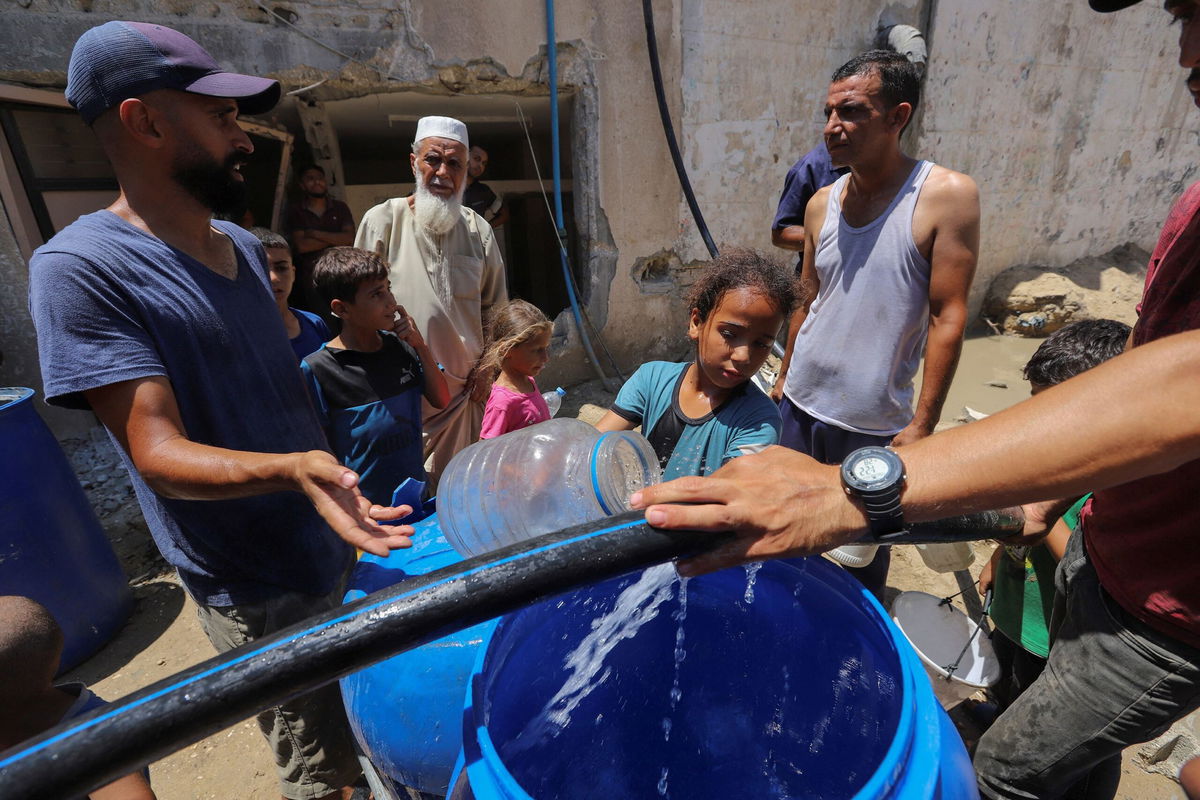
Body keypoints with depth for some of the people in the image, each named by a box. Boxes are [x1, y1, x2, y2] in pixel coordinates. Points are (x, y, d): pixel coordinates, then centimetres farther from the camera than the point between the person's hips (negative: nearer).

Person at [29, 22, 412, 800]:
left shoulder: (244, 247, 7)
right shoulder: (80, 267, -16)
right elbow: (158, 451, -22)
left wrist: (352, 497, 15)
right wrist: (293, 469, -41)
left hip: (339, 552, 7)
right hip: (264, 592, -7)